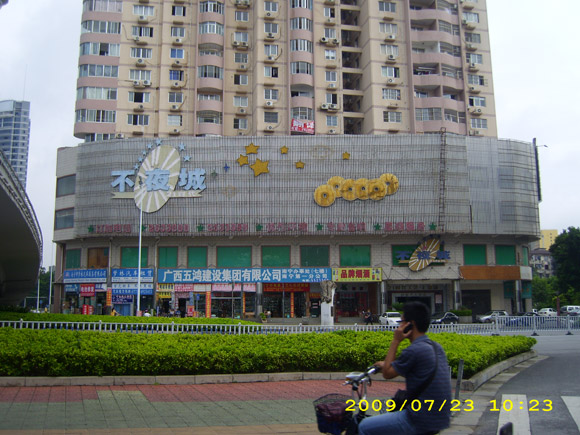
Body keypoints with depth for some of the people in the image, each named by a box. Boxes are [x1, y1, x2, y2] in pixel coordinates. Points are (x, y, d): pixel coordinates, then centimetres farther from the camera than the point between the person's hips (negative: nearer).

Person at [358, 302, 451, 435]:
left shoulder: (414, 350, -21)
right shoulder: (437, 347, 7)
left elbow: (387, 374, -8)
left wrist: (395, 341, -7)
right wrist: (387, 365, 23)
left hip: (422, 422, -9)